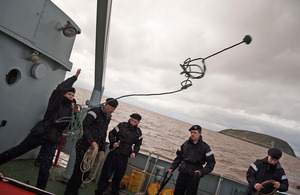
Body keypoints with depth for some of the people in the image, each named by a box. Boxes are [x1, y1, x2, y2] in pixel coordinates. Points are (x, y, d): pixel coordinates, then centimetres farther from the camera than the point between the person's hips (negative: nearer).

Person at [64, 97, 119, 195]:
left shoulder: (108, 117, 13)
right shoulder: (95, 111, -11)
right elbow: (84, 127, -17)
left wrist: (102, 149, 16)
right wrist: (91, 141, -22)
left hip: (94, 147, 8)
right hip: (83, 146, -7)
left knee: (87, 170, 10)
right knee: (79, 170, -5)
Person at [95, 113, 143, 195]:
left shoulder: (138, 132, 5)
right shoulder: (122, 125, -4)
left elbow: (138, 144, 14)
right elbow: (111, 134, 3)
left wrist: (134, 152, -3)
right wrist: (113, 142, -15)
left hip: (124, 157, 2)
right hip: (114, 153, -2)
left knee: (119, 175, 11)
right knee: (106, 172, 2)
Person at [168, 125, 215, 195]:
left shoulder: (205, 147, -5)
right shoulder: (186, 144, 6)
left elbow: (211, 162, -4)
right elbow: (179, 157, 16)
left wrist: (202, 171, -17)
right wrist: (172, 168, 8)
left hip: (194, 176, -4)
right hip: (182, 173, 4)